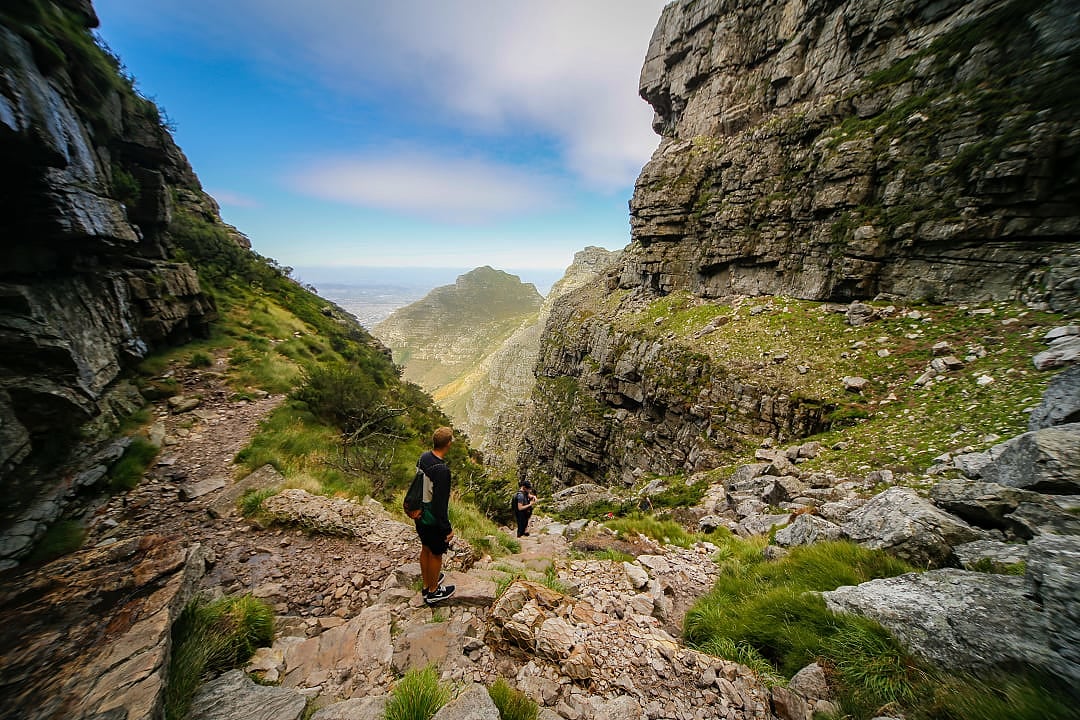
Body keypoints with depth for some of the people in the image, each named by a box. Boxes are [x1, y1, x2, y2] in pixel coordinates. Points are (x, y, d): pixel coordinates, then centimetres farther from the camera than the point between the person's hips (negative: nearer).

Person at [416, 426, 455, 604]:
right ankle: (433, 592, 34)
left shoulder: (423, 457, -7)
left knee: (425, 548, 25)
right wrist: (447, 529, -17)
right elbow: (440, 503, -28)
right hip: (434, 520, -8)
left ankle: (427, 584, 45)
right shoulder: (442, 469, -33)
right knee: (436, 554, 14)